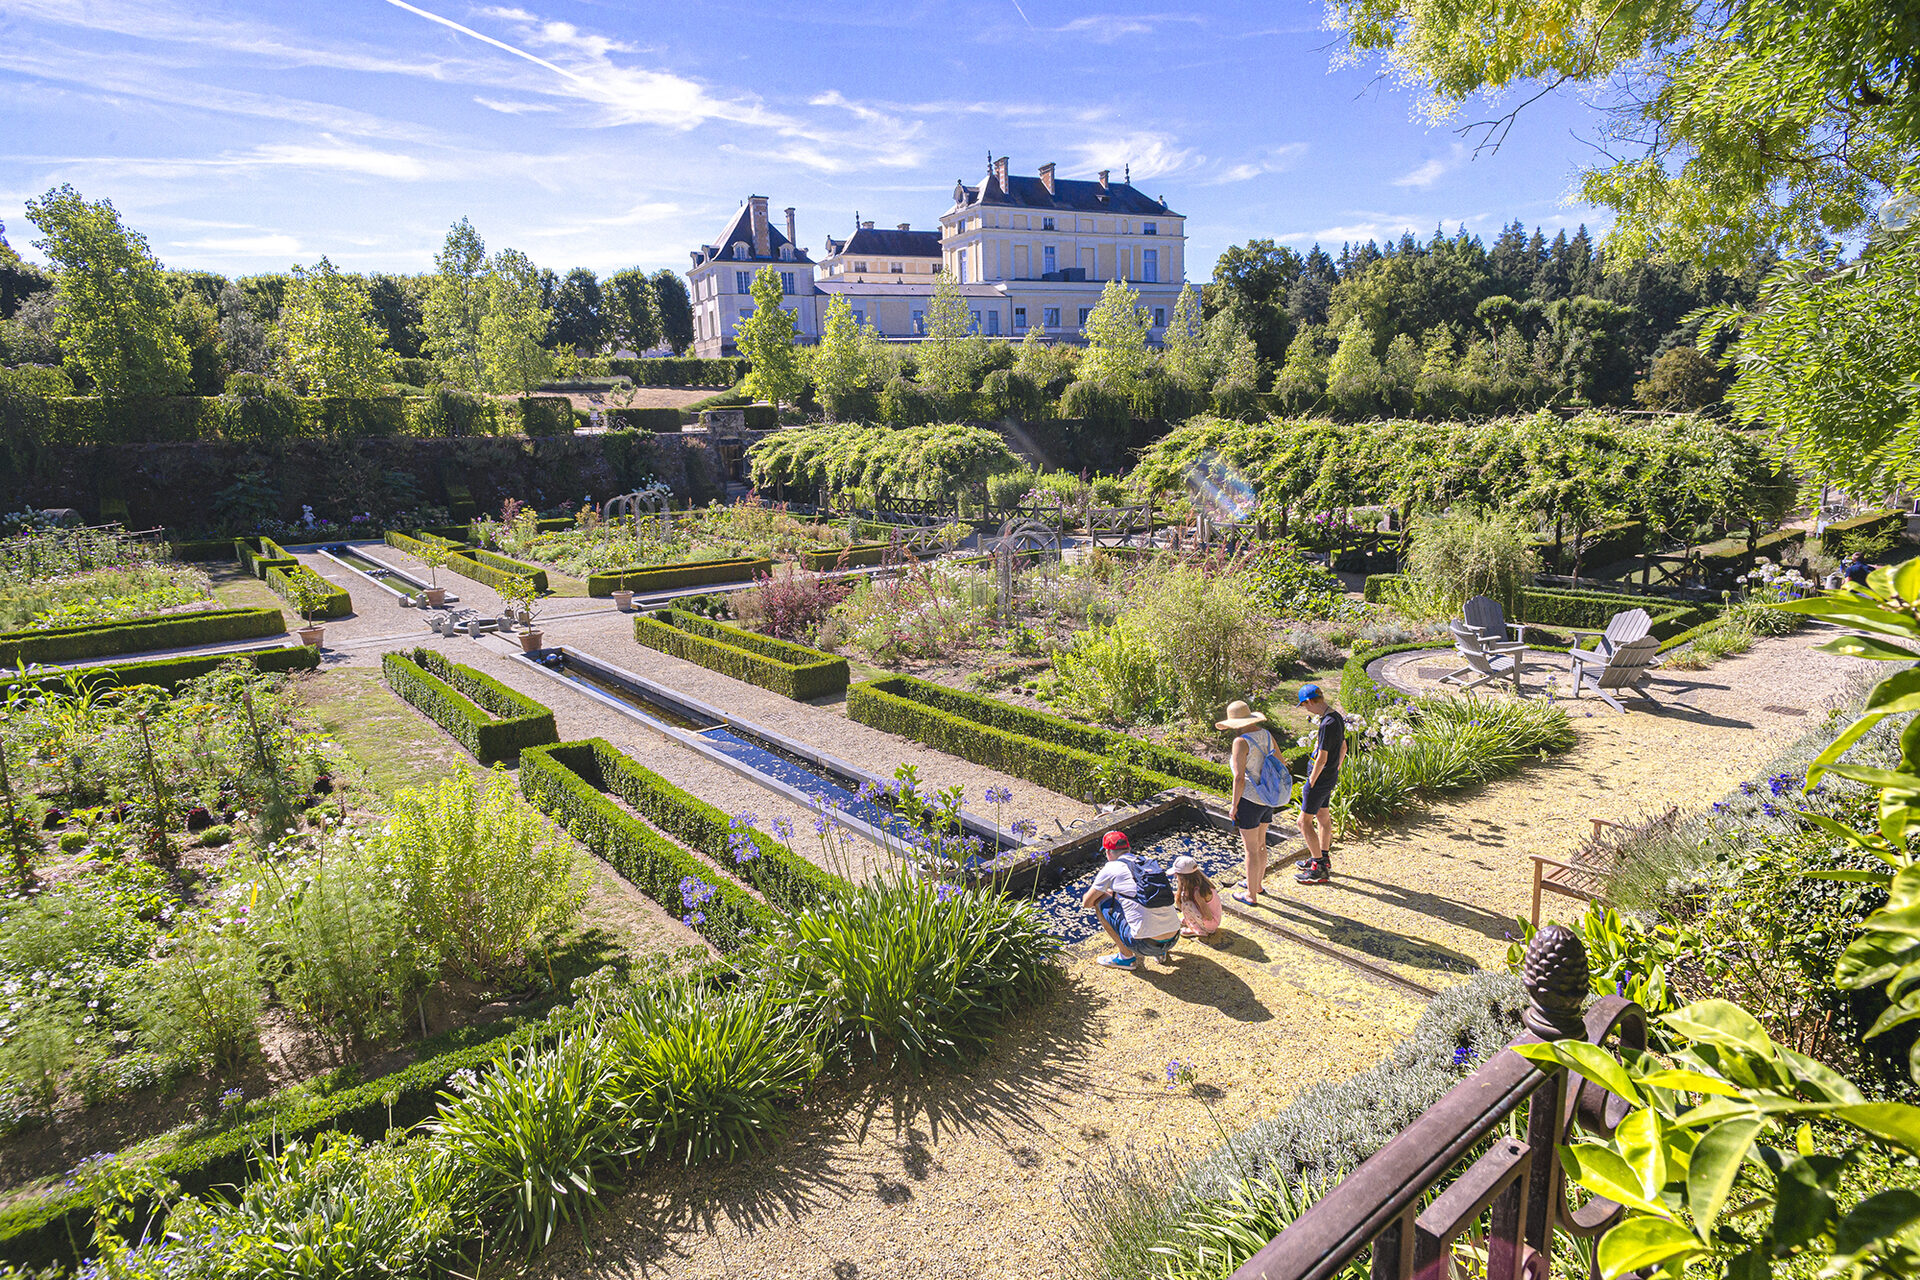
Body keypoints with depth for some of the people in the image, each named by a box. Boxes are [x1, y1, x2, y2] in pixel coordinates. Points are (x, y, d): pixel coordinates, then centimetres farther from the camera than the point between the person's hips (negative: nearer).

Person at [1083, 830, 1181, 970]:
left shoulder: (1111, 869, -1)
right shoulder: (1151, 865, 16)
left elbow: (1087, 903, 11)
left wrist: (1101, 893, 33)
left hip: (1145, 945, -6)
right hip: (1173, 940, 6)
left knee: (1099, 901, 11)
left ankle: (1126, 957, 12)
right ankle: (1161, 953, 20)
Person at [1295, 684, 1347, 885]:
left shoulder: (1328, 724, -26)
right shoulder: (1337, 717, 5)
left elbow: (1322, 758, -25)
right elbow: (1343, 748, 16)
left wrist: (1310, 784, -15)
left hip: (1320, 778, -10)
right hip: (1331, 777, 10)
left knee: (1304, 822, -2)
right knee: (1323, 817, 22)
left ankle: (1320, 870, 2)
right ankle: (1324, 858, 36)